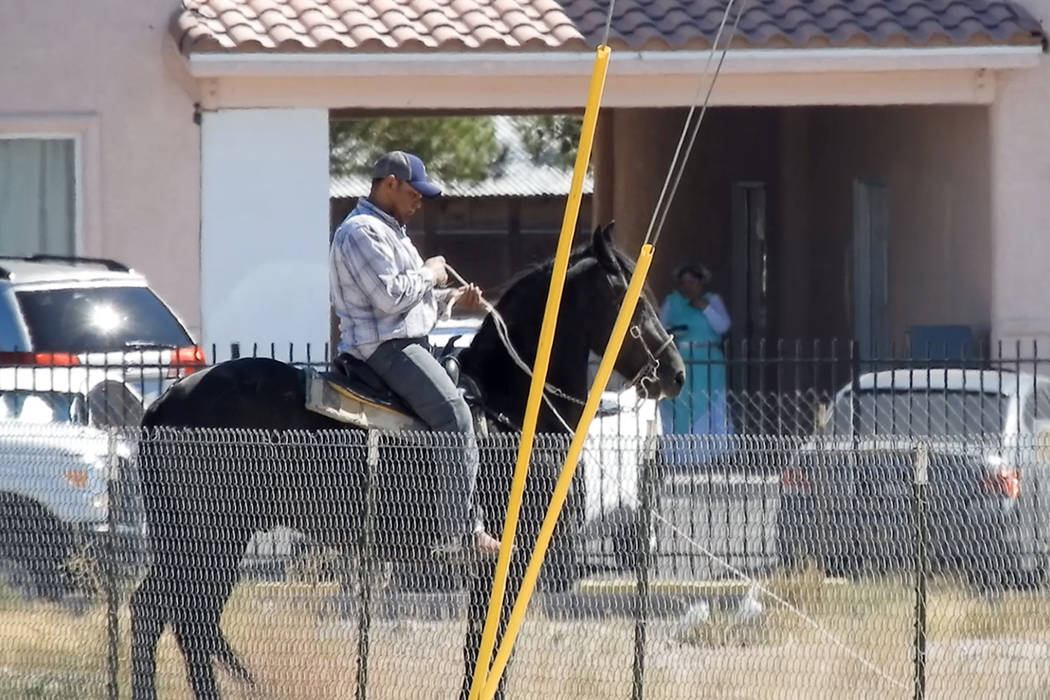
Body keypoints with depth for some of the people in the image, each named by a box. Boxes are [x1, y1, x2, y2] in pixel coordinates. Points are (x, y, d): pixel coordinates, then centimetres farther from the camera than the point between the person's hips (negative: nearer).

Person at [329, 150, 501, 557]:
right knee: (455, 415, -23)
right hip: (384, 346, -12)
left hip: (407, 344, 12)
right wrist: (430, 275, -5)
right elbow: (390, 295, -21)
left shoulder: (391, 232, 25)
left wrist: (452, 300, 13)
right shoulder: (362, 231, -10)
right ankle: (463, 532, -26)